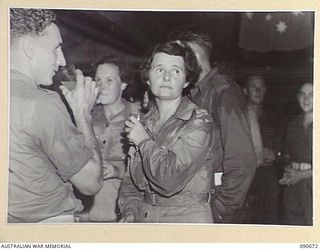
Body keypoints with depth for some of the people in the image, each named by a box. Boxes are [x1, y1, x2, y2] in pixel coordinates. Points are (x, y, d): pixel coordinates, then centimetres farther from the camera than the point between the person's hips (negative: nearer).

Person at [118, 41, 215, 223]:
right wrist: (130, 215, -2)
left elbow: (170, 179, -21)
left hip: (186, 218, -5)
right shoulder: (145, 123, 8)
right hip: (144, 218, 5)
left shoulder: (199, 121, -9)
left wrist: (144, 142, -9)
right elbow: (131, 182, 14)